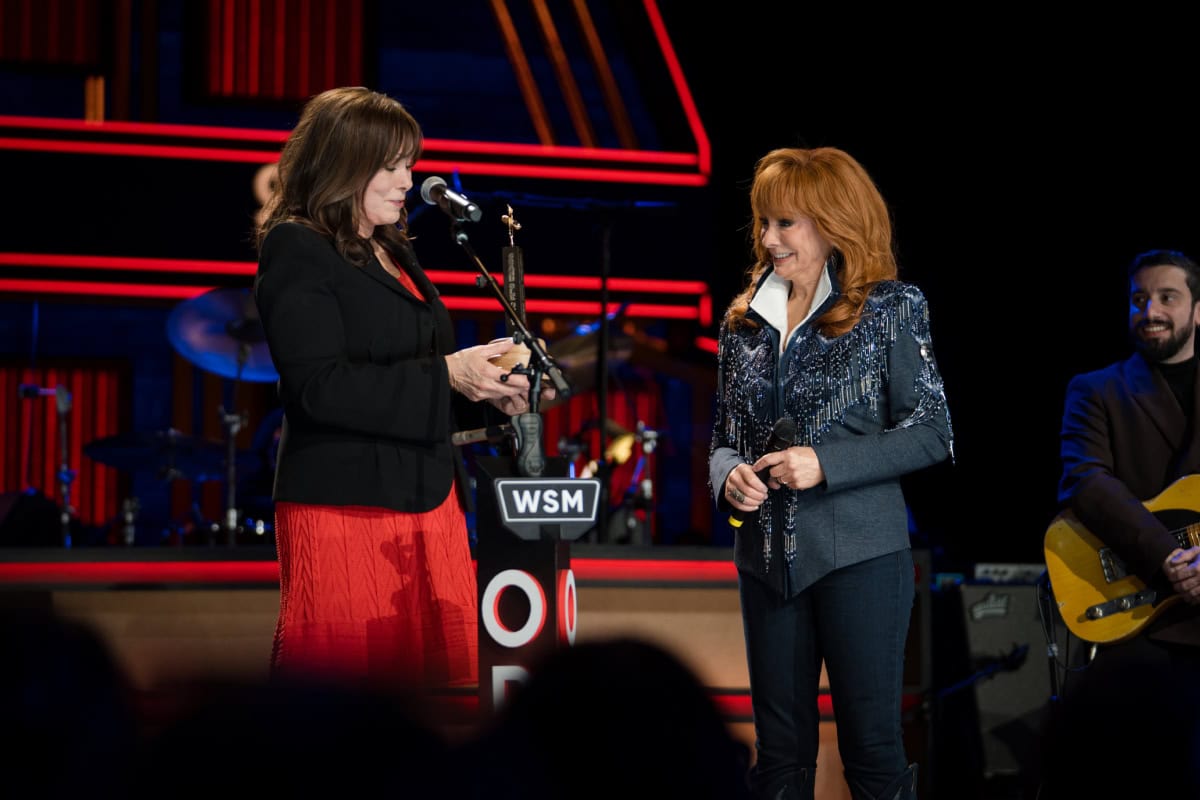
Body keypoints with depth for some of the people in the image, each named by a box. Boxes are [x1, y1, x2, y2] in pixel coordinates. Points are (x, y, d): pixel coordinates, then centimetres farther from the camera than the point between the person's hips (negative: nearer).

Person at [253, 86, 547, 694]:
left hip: (428, 500, 8)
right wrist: (446, 375, -18)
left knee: (440, 670, 2)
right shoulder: (297, 251, -6)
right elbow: (321, 387, -17)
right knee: (347, 673, -7)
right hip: (345, 504, -8)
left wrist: (489, 389, 7)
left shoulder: (392, 250, 19)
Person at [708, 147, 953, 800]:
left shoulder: (889, 309, -3)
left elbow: (931, 433, -7)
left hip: (859, 551, -5)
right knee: (779, 746, 9)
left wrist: (826, 465, -17)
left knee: (871, 743, -1)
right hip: (767, 557, 5)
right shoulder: (745, 320, 10)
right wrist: (728, 475, -7)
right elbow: (724, 434, 16)